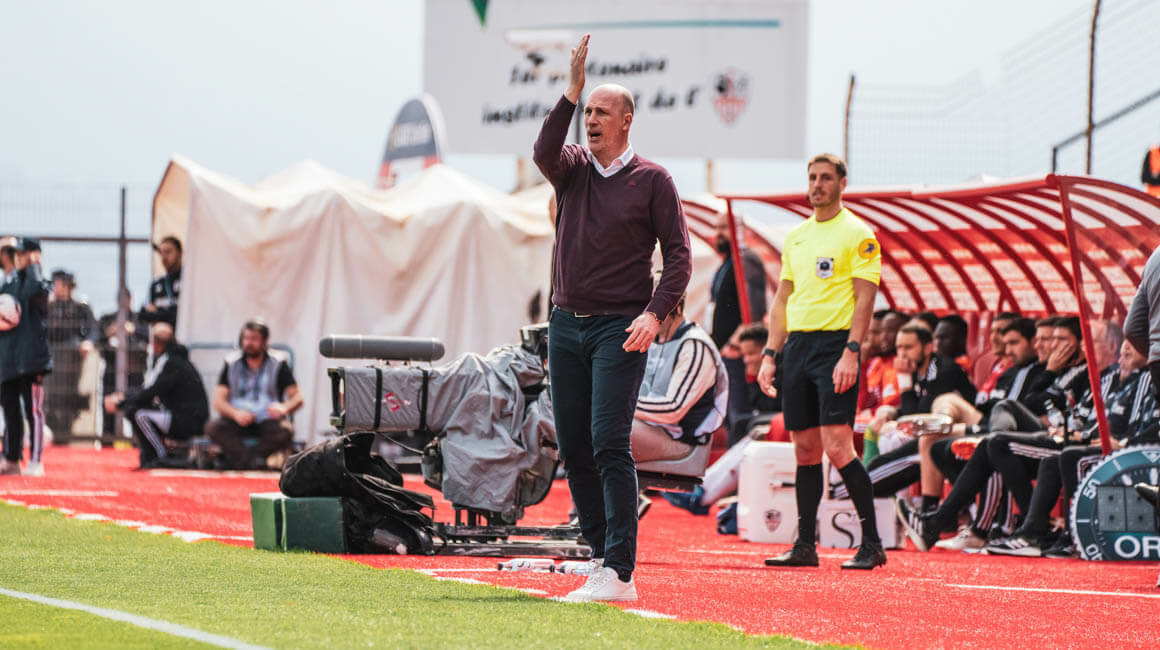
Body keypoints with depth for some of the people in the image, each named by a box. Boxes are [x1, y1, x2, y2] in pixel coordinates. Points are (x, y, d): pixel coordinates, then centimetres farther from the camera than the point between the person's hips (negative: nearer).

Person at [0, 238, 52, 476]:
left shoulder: (38, 281, -4)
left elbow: (34, 290, -28)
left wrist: (33, 265, -13)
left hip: (30, 357, -7)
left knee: (33, 409, -8)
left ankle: (35, 462, -8)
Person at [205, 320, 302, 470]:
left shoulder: (278, 365, 4)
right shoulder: (231, 364, 8)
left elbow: (297, 398, -2)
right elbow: (218, 401, 2)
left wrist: (284, 408, -26)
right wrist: (236, 414, -20)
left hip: (268, 420, -1)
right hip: (238, 420, 1)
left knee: (285, 432, -34)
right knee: (212, 428, -29)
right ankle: (252, 460, -39)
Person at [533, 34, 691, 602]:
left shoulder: (652, 180, 0)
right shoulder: (573, 168, 10)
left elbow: (678, 256, -2)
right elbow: (543, 153, -13)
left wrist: (655, 313, -15)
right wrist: (570, 94, -19)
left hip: (620, 329, -5)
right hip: (566, 324, 5)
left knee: (609, 444, -15)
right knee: (573, 447, 6)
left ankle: (619, 573, -20)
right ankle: (600, 552, 18)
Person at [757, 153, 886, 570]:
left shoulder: (857, 235, -3)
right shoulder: (795, 237, 17)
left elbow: (865, 298, -9)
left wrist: (851, 352, -18)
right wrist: (770, 355, 12)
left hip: (835, 344, -6)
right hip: (797, 344, 7)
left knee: (836, 445, -14)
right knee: (805, 448, 6)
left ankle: (872, 544, -9)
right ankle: (805, 546, 9)